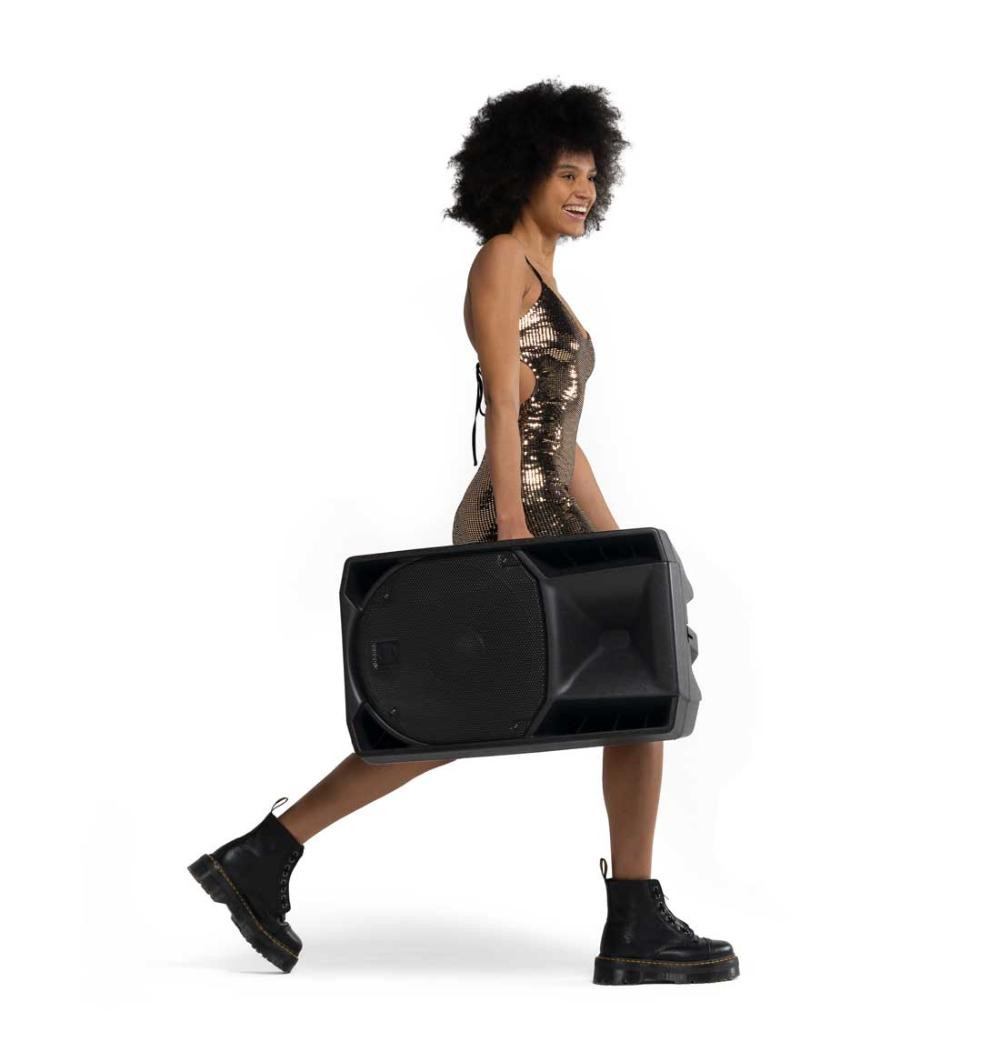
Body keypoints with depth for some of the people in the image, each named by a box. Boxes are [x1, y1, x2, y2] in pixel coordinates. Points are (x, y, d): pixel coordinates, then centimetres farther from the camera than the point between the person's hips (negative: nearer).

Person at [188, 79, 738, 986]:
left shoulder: (543, 288, 23)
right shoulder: (501, 259, -5)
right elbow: (503, 402, -16)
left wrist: (619, 554, 20)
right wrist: (513, 529, -23)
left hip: (544, 522, 10)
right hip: (516, 523, -10)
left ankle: (263, 858, 12)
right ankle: (637, 930, 2)